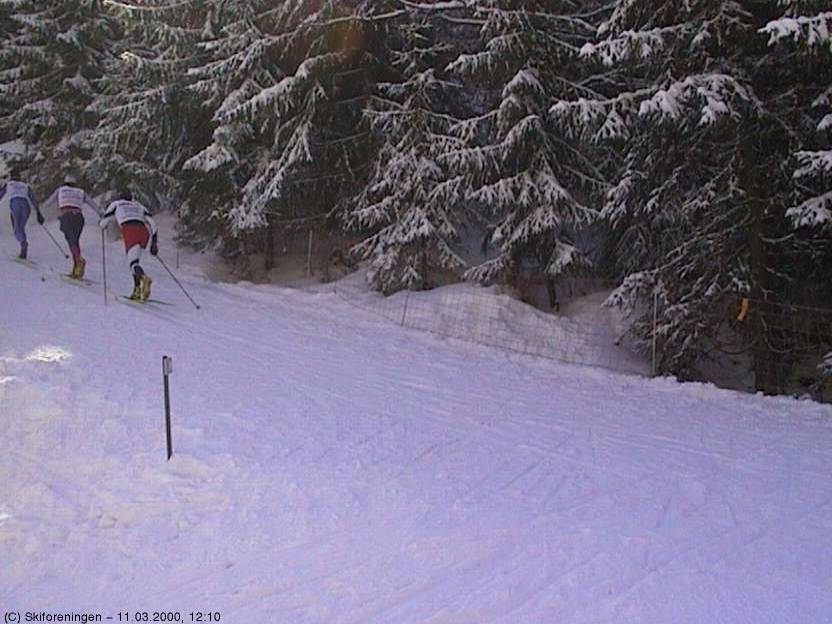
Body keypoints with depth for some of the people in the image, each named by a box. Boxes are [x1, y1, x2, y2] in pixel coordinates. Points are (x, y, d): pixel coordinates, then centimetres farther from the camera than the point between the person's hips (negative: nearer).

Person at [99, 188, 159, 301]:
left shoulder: (115, 204, 25)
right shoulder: (139, 206, 32)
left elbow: (103, 224, 24)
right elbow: (152, 223, 18)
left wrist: (101, 221, 48)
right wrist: (154, 242, 15)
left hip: (130, 231, -4)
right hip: (144, 232, 4)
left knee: (133, 262, -13)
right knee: (134, 260, 19)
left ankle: (144, 278, -46)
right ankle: (137, 290, 4)